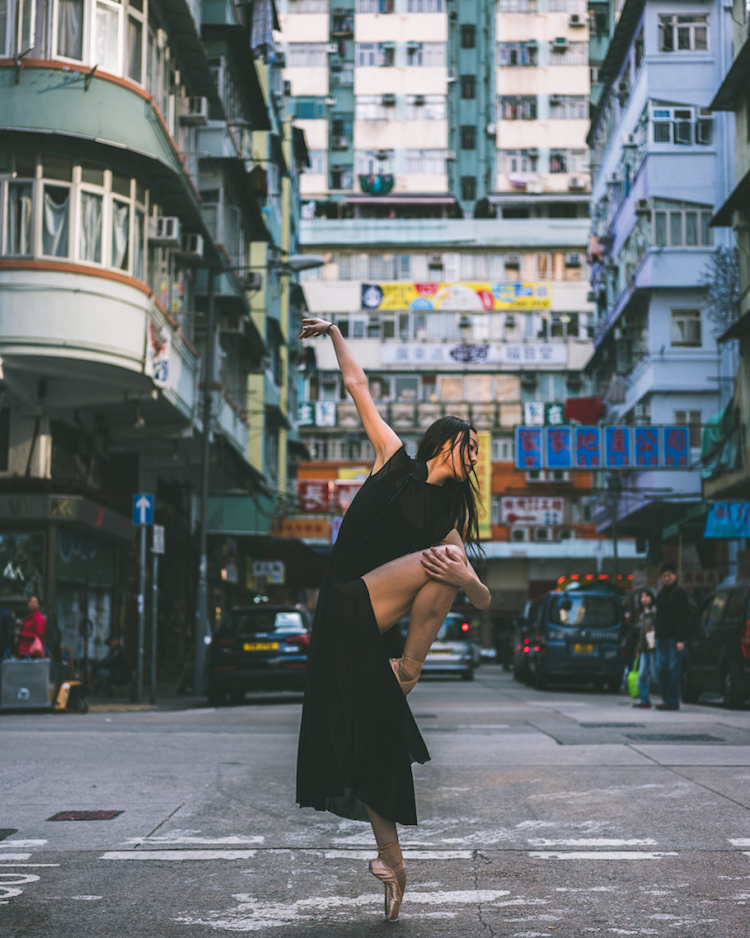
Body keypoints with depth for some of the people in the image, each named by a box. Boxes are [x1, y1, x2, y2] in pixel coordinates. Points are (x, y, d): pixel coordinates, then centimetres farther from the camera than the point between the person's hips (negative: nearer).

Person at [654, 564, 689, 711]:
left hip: (674, 637, -7)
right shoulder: (661, 593, 18)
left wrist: (680, 639, -17)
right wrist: (657, 636, 13)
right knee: (661, 669, 4)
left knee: (674, 670, -7)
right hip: (662, 637, 7)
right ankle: (666, 699, 11)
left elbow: (683, 617, -11)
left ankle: (673, 701, -6)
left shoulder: (679, 593, -5)